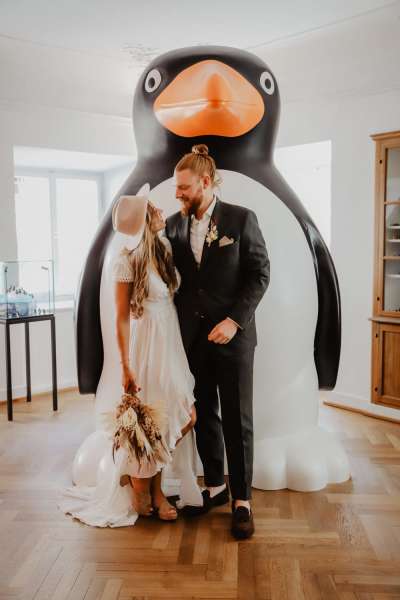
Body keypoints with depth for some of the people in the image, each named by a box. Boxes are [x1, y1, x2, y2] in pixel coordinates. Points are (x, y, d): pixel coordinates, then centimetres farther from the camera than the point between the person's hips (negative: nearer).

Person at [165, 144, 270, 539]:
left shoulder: (241, 219, -5)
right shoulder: (173, 224, 6)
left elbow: (260, 274, -7)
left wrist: (234, 320, -15)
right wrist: (175, 325, -5)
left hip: (233, 335, -4)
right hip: (192, 337, 4)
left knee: (237, 420, 4)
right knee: (203, 415, 13)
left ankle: (242, 500, 17)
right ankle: (214, 486, 30)